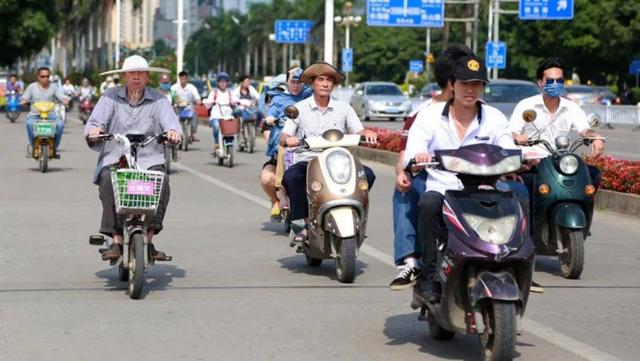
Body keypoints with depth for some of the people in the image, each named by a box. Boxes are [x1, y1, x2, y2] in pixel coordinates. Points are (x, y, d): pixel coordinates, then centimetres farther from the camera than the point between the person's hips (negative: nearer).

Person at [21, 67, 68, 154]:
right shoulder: (32, 87, 9)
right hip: (35, 114, 0)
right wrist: (23, 101, -15)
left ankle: (54, 147, -12)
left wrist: (64, 100, -23)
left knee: (60, 124, -30)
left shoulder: (53, 87, 9)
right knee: (30, 123, -35)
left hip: (50, 114, 0)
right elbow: (25, 97, 9)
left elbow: (61, 96, 1)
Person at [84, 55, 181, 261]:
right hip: (114, 159, 0)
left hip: (148, 160, 0)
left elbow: (169, 120, -6)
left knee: (161, 180, -30)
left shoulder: (158, 100, 9)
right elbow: (95, 122, -1)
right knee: (109, 180, -32)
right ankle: (116, 241, -30)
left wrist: (173, 131, -31)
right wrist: (94, 130, -26)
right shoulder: (110, 98, 8)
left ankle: (148, 239, -24)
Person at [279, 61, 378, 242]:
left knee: (367, 174, -24)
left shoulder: (343, 108, 10)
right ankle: (308, 224, -20)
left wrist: (367, 133, -21)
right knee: (290, 176, -33)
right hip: (308, 161, -1)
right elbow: (282, 138, 0)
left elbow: (358, 131, 3)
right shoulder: (299, 108, 6)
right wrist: (288, 139, -24)